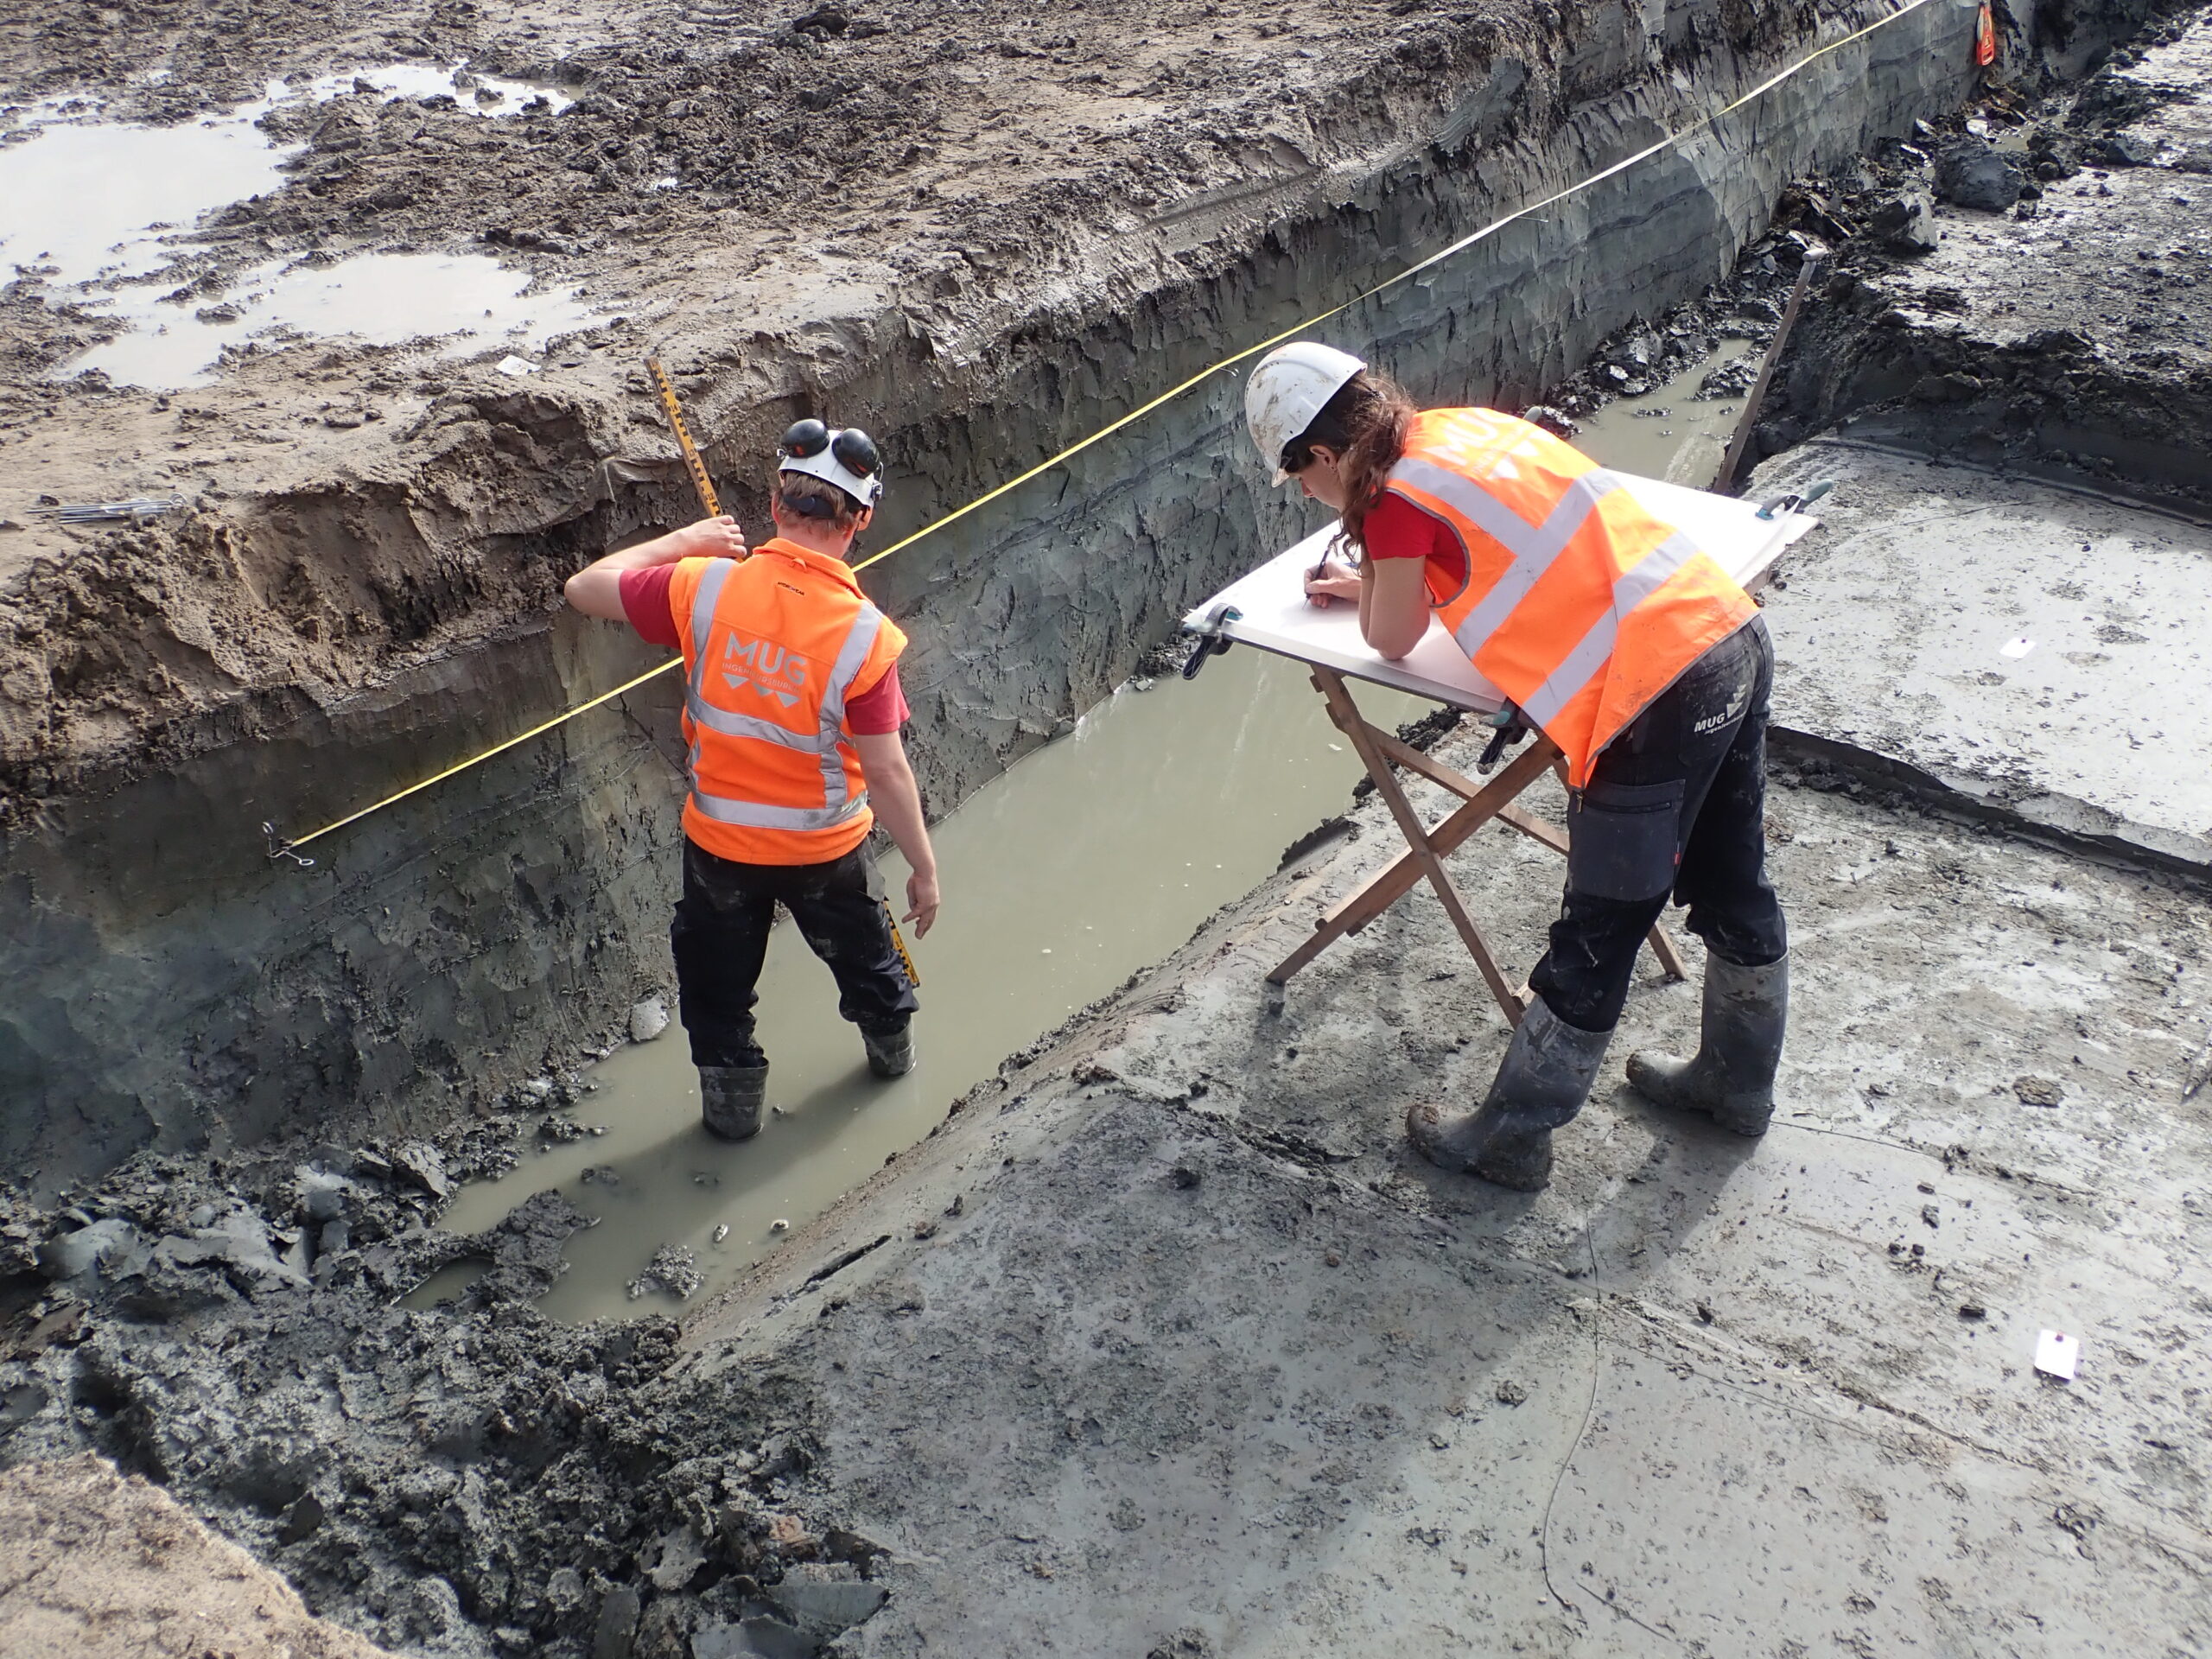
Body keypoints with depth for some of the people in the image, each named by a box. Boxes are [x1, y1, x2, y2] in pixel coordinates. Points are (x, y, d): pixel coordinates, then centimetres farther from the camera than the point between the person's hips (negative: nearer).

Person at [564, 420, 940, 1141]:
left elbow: (585, 587, -5)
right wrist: (924, 868, -6)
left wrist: (680, 541, 5)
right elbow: (886, 771, -19)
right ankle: (892, 1046, 55)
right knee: (863, 951, 30)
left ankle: (732, 1098, 41)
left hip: (719, 842, 1)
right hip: (828, 847, 0)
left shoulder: (702, 587, -20)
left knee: (717, 977, 26)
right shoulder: (864, 632, -25)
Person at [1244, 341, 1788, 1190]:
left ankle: (1511, 1138, 24)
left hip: (1658, 697, -9)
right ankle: (1737, 1081, 46)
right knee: (1734, 889, 25)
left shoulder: (1397, 500, -12)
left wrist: (1364, 583, 23)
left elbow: (1393, 639, 5)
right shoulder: (1465, 422, 13)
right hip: (1734, 636, 9)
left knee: (1596, 940, 6)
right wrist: (1371, 582, 32)